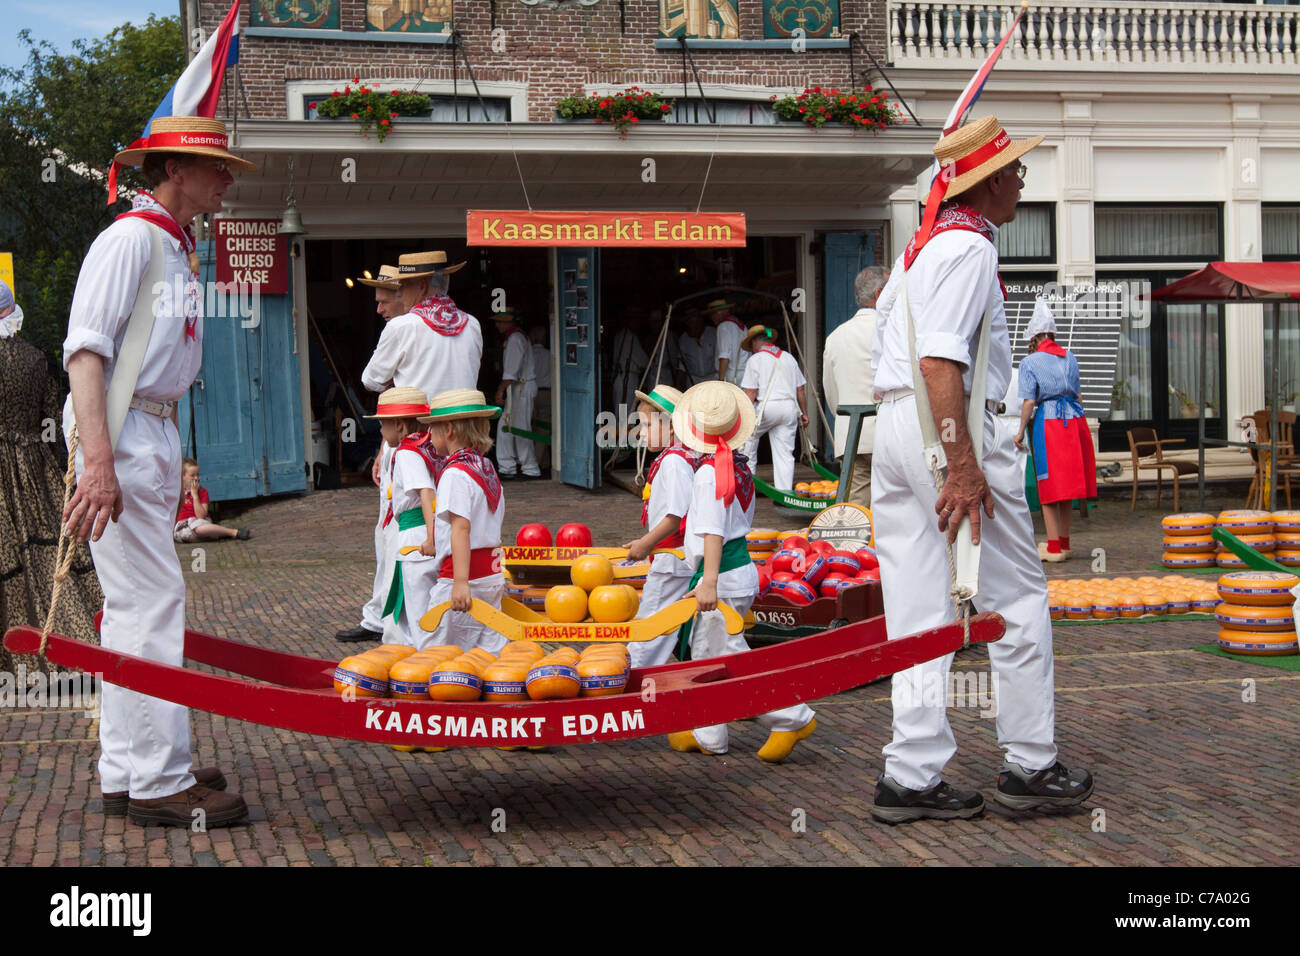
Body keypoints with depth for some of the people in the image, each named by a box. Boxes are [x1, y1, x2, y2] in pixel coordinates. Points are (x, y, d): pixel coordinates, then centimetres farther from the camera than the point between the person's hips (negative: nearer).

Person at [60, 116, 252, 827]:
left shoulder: (175, 247, 20)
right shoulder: (132, 237, -9)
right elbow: (85, 349, -18)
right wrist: (99, 462, -28)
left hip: (156, 434, 10)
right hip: (120, 432, -10)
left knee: (135, 606, 11)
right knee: (151, 602, -10)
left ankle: (127, 772, 18)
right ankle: (157, 781, -5)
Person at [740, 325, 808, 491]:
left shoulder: (755, 359, 0)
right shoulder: (789, 358, 15)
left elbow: (750, 393, -6)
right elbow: (800, 390, 16)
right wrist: (804, 413, 23)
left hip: (767, 407, -4)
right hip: (790, 407, 5)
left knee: (748, 437, 16)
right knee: (785, 453, 5)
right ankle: (785, 490, 3)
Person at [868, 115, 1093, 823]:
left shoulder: (919, 245, 20)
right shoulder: (968, 247, -10)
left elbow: (881, 336, 25)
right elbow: (940, 359, -21)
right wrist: (963, 466, -25)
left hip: (893, 431, 9)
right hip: (948, 430, -9)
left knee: (918, 610, 8)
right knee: (1019, 600, 4)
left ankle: (911, 778, 8)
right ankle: (1029, 767, 11)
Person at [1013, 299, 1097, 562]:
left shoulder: (1030, 362, -4)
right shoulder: (1070, 358, 11)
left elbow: (1029, 402, -9)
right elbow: (1077, 394, 14)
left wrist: (1021, 431, -2)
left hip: (1048, 420, -5)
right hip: (1075, 419, 5)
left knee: (1050, 484, 1)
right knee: (1066, 482, 13)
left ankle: (1054, 547, 2)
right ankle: (1064, 542, 20)